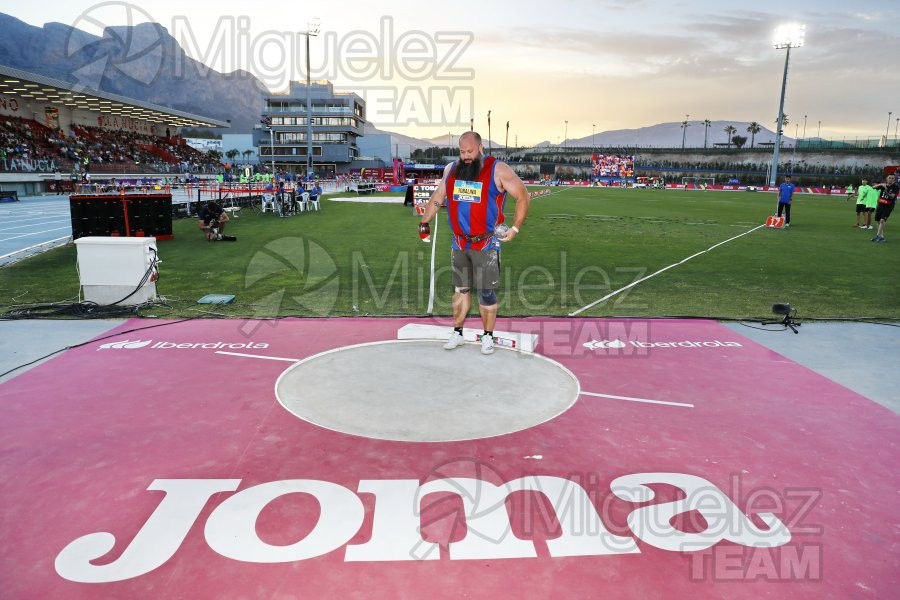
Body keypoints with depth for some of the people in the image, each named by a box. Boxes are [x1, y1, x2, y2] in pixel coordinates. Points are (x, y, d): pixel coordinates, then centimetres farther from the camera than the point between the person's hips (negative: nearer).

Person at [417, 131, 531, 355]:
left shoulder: (498, 170, -9)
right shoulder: (451, 169, 6)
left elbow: (523, 196, -3)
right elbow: (437, 198, 19)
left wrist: (515, 228, -7)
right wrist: (425, 222, 14)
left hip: (486, 245, -4)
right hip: (458, 244, 4)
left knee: (487, 293, 1)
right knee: (460, 289, 13)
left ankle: (488, 337, 18)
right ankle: (457, 333, 26)